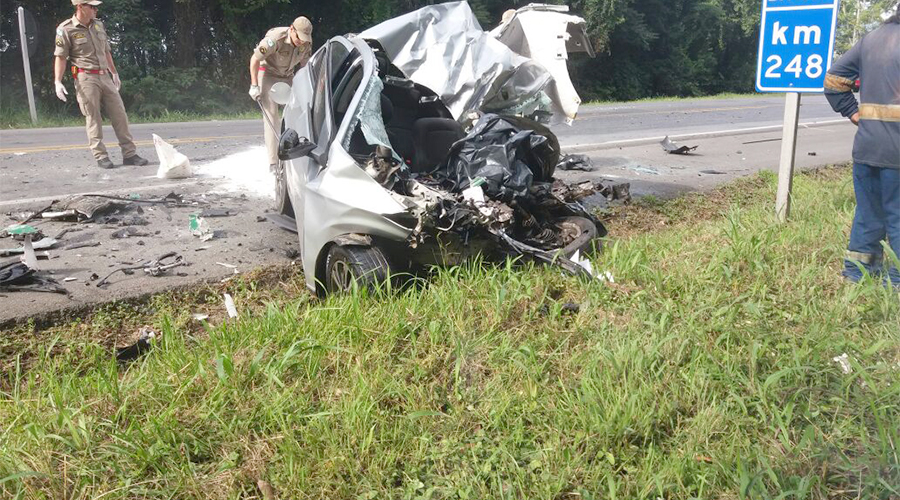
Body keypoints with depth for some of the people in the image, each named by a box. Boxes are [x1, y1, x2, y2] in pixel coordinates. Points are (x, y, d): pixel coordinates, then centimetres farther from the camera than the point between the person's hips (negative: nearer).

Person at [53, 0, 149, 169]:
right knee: (93, 118, -4)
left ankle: (129, 154, 5)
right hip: (86, 78, -6)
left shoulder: (98, 25, 13)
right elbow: (60, 57, -6)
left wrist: (114, 73, 25)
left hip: (105, 76, 6)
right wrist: (57, 82, -14)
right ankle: (101, 156, 2)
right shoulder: (66, 29, -5)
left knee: (119, 114, 2)